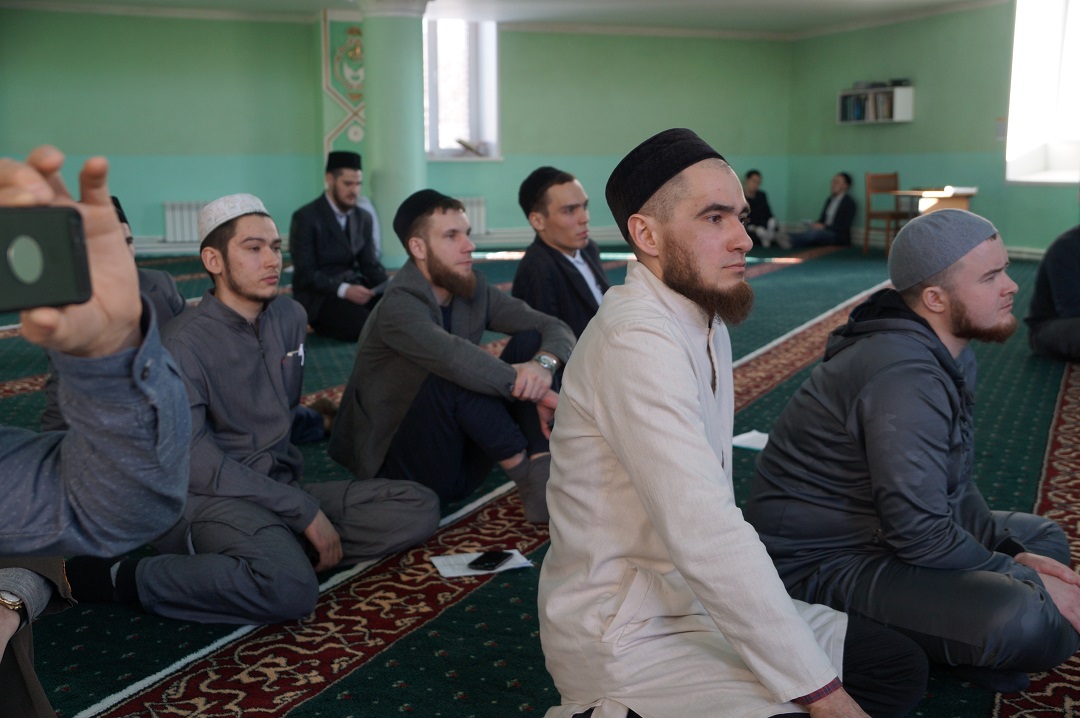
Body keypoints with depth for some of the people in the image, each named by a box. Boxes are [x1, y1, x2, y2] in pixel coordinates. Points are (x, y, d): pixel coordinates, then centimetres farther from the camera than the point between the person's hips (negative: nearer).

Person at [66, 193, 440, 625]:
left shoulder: (291, 318, 8)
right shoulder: (186, 342, -12)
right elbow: (196, 462, -18)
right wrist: (304, 511, -19)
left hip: (283, 487, 7)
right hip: (214, 497, -6)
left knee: (419, 508, -10)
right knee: (292, 588, -37)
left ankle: (280, 551, -14)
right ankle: (121, 578, -15)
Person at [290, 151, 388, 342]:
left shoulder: (364, 218, 13)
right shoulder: (305, 217, -7)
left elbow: (369, 264, 11)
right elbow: (305, 273, -14)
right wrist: (344, 290, -28)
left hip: (355, 289, 6)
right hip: (318, 297, -6)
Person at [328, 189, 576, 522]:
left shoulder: (474, 289, 0)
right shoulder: (398, 307, -20)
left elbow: (556, 328, -5)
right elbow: (457, 359, -38)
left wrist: (544, 364, -27)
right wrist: (537, 392, -34)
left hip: (459, 455, 6)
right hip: (399, 462, -6)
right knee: (459, 378, -34)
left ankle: (544, 464, -21)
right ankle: (531, 476, -20)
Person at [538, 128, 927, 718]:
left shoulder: (704, 318, 9)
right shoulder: (637, 341, -23)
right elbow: (704, 538, -29)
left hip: (695, 599, 10)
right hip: (629, 638, -10)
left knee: (900, 668, 10)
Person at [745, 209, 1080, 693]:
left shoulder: (950, 353, 7)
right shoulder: (906, 378, -26)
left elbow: (955, 488, 14)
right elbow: (920, 534, -27)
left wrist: (1014, 553, 0)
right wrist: (1024, 581, -14)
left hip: (882, 528, 11)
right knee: (1024, 623, -30)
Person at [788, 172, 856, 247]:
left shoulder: (849, 202, -6)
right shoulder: (830, 200, 17)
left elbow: (844, 227, -14)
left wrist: (824, 227, -21)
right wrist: (816, 224, -5)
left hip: (839, 237, -7)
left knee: (816, 232, -35)